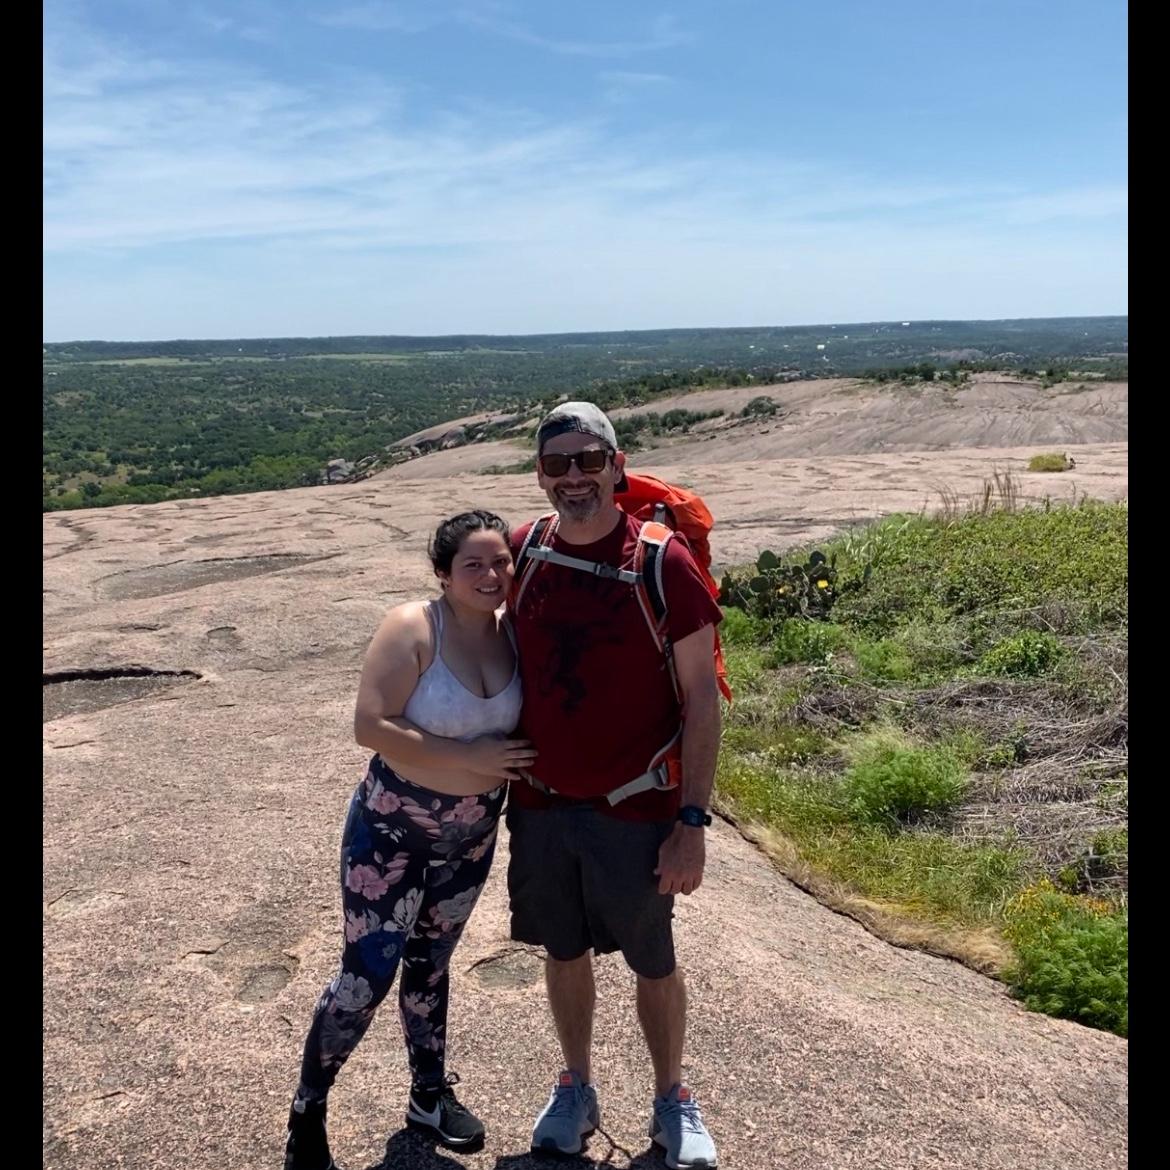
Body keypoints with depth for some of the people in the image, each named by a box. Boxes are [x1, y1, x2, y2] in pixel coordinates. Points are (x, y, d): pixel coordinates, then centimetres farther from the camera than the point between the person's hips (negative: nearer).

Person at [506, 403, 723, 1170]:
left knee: (653, 962, 14)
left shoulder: (662, 562, -15)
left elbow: (700, 700, -12)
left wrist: (692, 822, -15)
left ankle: (673, 1100, 39)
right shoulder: (523, 552, -2)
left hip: (635, 811, -3)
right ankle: (576, 1090, 43)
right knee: (565, 952, 20)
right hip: (541, 805, 4)